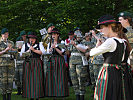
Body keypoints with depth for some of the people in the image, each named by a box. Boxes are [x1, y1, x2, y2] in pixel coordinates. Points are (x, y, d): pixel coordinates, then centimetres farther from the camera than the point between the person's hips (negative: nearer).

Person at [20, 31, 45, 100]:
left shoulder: (39, 44, 11)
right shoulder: (25, 45, 16)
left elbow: (43, 52, -5)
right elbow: (21, 54, 10)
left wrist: (34, 50, -12)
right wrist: (27, 51, -9)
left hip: (37, 64, -1)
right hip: (28, 64, 2)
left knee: (37, 79, -7)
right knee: (28, 79, -4)